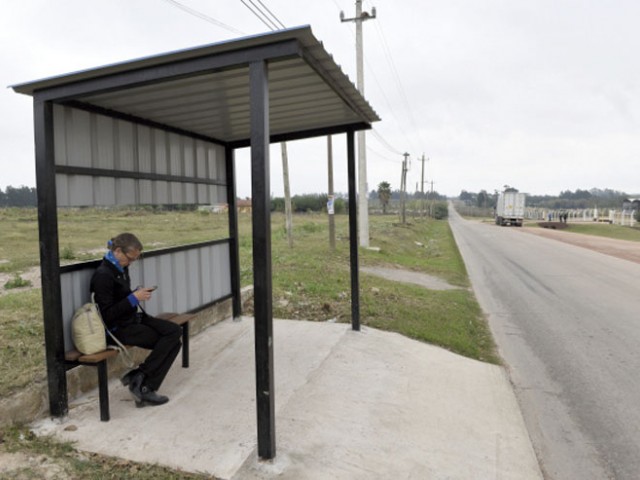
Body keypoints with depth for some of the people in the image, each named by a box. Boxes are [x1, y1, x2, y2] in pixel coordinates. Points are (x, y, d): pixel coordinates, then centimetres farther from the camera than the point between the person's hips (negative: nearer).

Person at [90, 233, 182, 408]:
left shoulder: (122, 268, 7)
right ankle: (142, 386, -4)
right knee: (169, 341, -15)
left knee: (175, 331, -11)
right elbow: (107, 315, -20)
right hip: (119, 328, -8)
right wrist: (134, 298, -21)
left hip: (135, 318, 8)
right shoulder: (103, 275, -19)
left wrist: (138, 293, 4)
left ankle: (139, 377, -8)